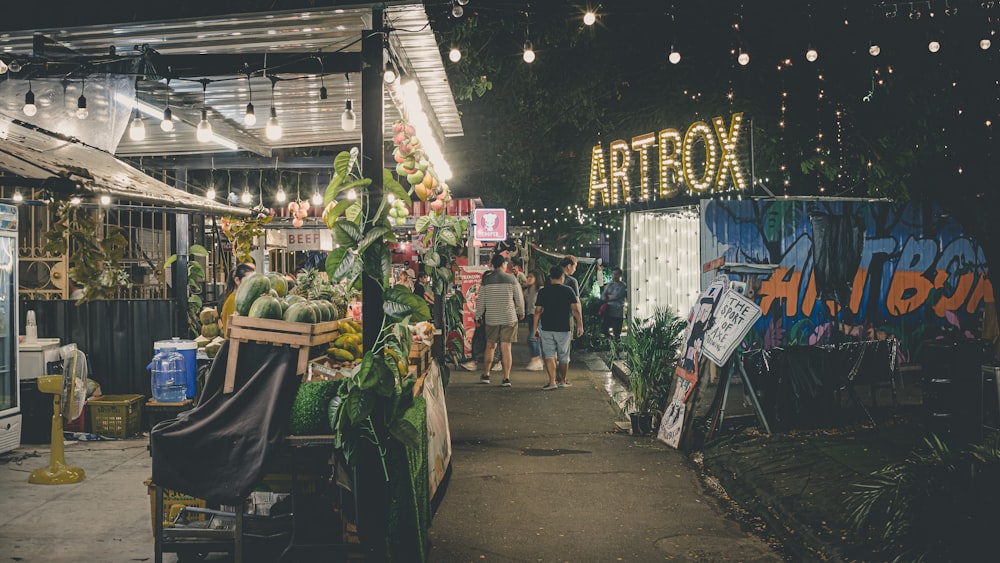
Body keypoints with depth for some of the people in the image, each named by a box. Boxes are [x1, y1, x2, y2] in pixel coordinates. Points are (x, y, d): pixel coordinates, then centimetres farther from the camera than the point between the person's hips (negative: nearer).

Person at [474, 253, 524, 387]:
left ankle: (486, 375, 21)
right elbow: (519, 298, 3)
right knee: (506, 348, 0)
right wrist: (521, 312, 20)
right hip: (509, 318, -1)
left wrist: (478, 316, 15)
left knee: (490, 346, 16)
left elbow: (481, 300, 3)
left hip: (491, 318, 1)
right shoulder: (511, 279, -3)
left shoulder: (486, 280, -1)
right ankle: (506, 378, -2)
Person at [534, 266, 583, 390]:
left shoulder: (543, 291, 1)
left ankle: (552, 381, -11)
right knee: (564, 356, 13)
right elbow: (576, 310, -8)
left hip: (546, 328, 0)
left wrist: (535, 329, 3)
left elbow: (538, 311, -2)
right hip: (563, 328, 0)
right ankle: (563, 381, 24)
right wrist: (580, 326, -3)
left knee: (549, 355, 1)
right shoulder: (568, 291, -1)